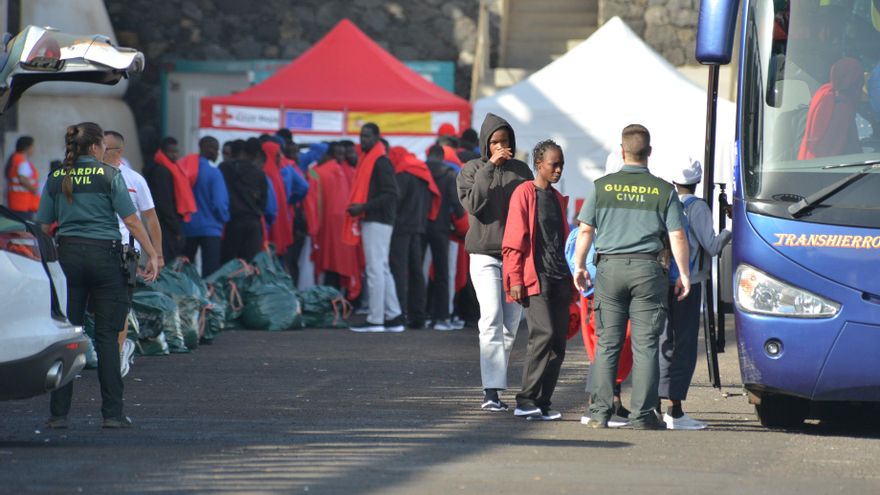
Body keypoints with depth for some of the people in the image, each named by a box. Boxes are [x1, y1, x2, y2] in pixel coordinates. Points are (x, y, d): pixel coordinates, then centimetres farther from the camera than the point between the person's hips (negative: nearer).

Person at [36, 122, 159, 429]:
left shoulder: (56, 179, 6)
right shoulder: (109, 175, -4)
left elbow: (45, 227, 7)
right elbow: (131, 220, -7)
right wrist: (152, 255, -2)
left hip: (68, 254, 3)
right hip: (105, 254, -3)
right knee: (106, 335, 1)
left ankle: (59, 413, 3)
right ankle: (112, 413, 0)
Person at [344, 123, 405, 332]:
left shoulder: (381, 162, -12)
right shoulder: (367, 160, 17)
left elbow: (391, 194, -19)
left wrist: (363, 207, -22)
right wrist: (358, 208, 10)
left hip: (377, 221, -10)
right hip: (370, 221, 10)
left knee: (375, 269, -8)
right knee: (382, 269, 12)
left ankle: (375, 319, -6)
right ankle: (394, 317, 15)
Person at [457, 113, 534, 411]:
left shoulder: (521, 171, 11)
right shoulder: (471, 170, 3)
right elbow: (473, 204, -13)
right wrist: (489, 168, -16)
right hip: (485, 255, -4)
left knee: (510, 325, 4)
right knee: (492, 319, -15)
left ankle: (495, 385, 13)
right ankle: (491, 391, -19)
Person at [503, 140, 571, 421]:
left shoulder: (557, 199, 20)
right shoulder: (525, 193, -3)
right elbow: (513, 242, -7)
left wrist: (569, 277, 21)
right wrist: (515, 279, -14)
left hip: (559, 278, 8)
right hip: (536, 277, -8)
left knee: (558, 342, 2)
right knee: (544, 334, -17)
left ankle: (541, 404, 6)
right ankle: (526, 401, -14)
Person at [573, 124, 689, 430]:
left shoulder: (602, 186, 2)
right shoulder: (663, 190, 1)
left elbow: (585, 231, 3)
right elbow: (677, 236, -1)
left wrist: (579, 266, 15)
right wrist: (684, 274, 7)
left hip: (610, 267, 1)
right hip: (647, 269, -1)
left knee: (607, 344, 6)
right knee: (645, 346, 2)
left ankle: (600, 413, 3)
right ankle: (642, 414, 1)